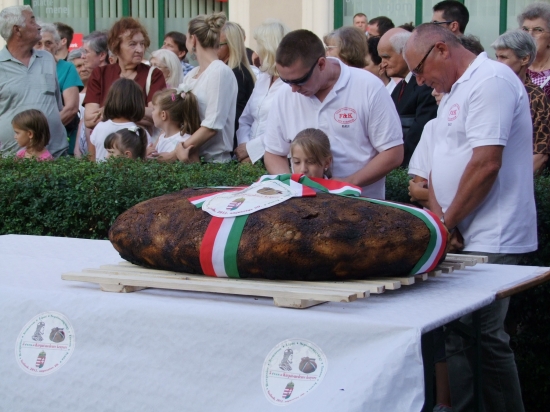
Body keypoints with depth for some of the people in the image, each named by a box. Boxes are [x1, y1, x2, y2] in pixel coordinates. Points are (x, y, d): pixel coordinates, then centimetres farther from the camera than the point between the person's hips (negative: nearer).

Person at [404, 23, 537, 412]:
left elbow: (486, 164, -20)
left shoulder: (491, 81, -12)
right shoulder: (455, 91, 19)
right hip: (466, 238, 10)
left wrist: (447, 223, -11)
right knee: (487, 339, 12)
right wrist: (437, 217, 2)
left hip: (492, 240, -10)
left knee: (464, 337, -9)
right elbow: (443, 161, 19)